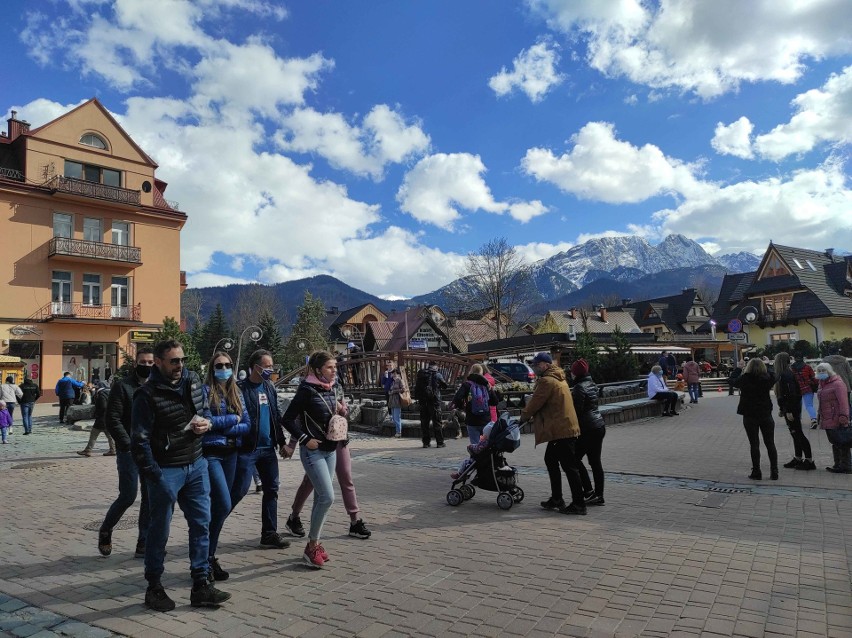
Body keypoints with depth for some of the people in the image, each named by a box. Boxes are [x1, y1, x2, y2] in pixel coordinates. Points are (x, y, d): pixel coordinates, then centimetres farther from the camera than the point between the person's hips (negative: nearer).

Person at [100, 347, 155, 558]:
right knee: (128, 496, -2)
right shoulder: (122, 386, -5)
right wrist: (128, 445, -14)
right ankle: (105, 531, 25)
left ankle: (143, 544, 15)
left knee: (150, 498, 5)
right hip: (129, 451, -4)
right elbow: (112, 420, -10)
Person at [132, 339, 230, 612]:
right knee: (159, 530, 8)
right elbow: (140, 438, -15)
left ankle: (201, 586, 17)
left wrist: (205, 423, -3)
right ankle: (154, 588, 25)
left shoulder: (194, 381, 4)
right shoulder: (147, 394, -14)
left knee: (202, 524, 7)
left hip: (196, 465, 6)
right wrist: (154, 475, -16)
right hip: (166, 470, -6)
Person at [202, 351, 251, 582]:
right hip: (210, 453, -6)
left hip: (231, 454, 6)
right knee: (224, 505, -14)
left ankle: (209, 556, 21)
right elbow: (205, 420, -18)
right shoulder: (205, 391, -5)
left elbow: (247, 425, 4)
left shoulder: (236, 393, 11)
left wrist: (221, 427, -10)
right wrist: (233, 419, -7)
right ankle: (207, 556, 1)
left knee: (217, 506, 10)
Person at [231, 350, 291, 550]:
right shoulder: (241, 389, -11)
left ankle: (269, 534, 18)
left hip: (268, 448, 7)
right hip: (247, 449, -7)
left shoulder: (269, 388, 12)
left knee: (271, 489, 9)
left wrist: (281, 441, 16)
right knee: (240, 489, -8)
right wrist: (237, 443, -20)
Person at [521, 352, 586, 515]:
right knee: (550, 460, 19)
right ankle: (556, 499, 25)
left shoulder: (547, 381, -15)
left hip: (561, 430, -11)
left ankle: (579, 504, 1)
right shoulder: (557, 378, 18)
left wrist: (524, 416, 5)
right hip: (563, 429, 11)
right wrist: (528, 414, 15)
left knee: (570, 467, -5)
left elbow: (535, 403, -11)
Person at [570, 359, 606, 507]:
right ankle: (599, 496, 14)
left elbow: (577, 411, -17)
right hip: (599, 426, 9)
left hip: (588, 429, -9)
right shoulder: (592, 384, 12)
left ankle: (589, 492, -2)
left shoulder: (579, 388, -15)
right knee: (595, 461, 11)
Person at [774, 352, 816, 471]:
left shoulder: (785, 375, -18)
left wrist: (788, 411, -23)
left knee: (798, 434, -4)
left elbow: (791, 394, -23)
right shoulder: (787, 374, 11)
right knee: (795, 434, 14)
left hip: (791, 409, -10)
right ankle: (797, 458, 23)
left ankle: (809, 461, 1)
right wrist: (782, 409, 21)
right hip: (789, 408, 10)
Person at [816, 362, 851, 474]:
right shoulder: (822, 384, 17)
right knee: (835, 443, 16)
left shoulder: (837, 383, -12)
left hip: (836, 421, -10)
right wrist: (820, 417, 21)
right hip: (827, 421, 10)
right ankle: (838, 464, 25)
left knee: (842, 443, -4)